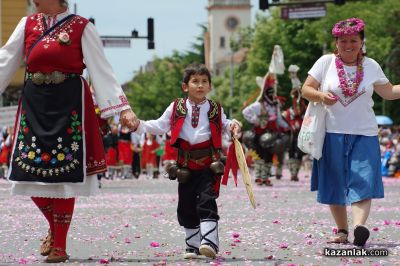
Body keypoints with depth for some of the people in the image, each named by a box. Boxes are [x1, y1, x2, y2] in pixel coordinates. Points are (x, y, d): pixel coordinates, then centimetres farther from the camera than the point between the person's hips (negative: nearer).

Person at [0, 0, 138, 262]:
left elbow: (102, 70, -5)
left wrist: (123, 109, -12)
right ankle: (54, 228, 29)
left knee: (63, 173, -2)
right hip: (34, 103, 4)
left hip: (69, 105, -4)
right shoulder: (28, 25, 9)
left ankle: (60, 245, 10)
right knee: (30, 171, 2)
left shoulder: (81, 27, -2)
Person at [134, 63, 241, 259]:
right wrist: (139, 125, -6)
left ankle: (209, 242, -19)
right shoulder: (177, 108, 5)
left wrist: (232, 125, -5)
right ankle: (193, 245, 18)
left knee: (206, 201, -15)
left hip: (208, 163, -2)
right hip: (186, 165, 2)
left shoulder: (215, 109, 5)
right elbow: (160, 126, 6)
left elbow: (223, 125, 17)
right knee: (186, 206, 7)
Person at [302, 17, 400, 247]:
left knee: (362, 183, -15)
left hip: (364, 135, 0)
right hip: (332, 133, 0)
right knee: (335, 184, 4)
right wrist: (321, 95, -20)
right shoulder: (326, 62, 1)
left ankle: (360, 227, -29)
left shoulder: (371, 66, 6)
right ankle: (342, 231, 15)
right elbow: (306, 89, 0)